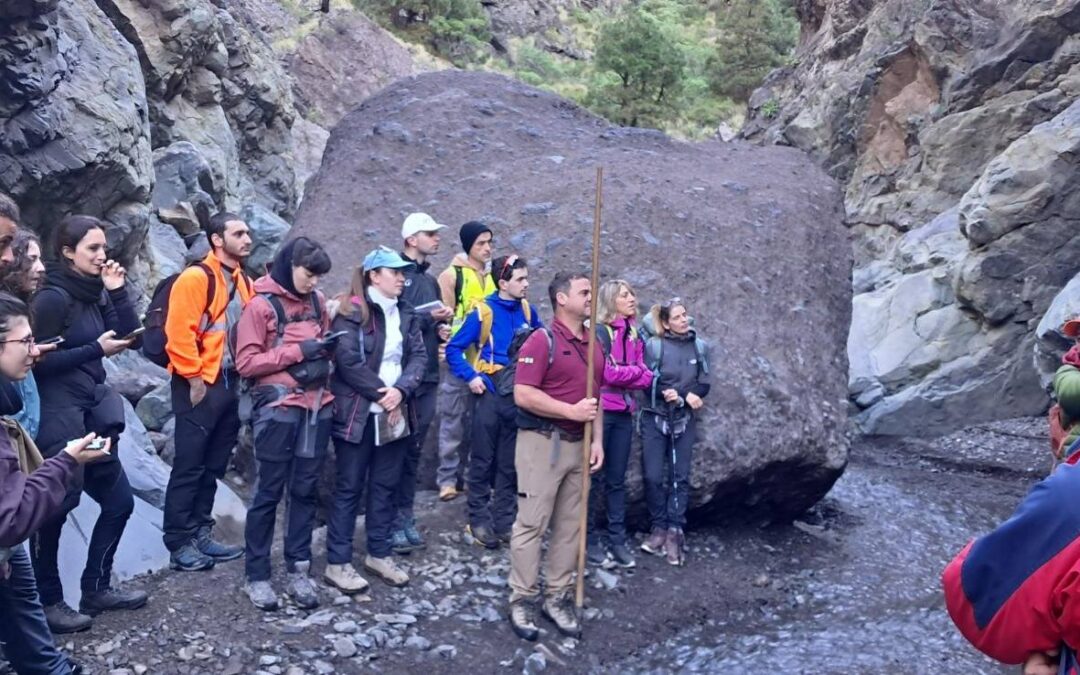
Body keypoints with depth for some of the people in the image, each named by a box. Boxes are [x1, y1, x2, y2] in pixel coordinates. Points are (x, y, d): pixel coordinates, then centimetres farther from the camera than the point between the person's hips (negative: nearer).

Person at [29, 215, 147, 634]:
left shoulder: (95, 292, 10)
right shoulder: (52, 297, -13)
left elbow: (131, 336, 5)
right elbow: (39, 362, -16)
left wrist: (118, 291, -5)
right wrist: (96, 349, -17)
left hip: (90, 411, 8)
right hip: (59, 416, -8)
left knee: (119, 501, 12)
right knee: (54, 509, 0)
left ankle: (96, 588, 25)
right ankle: (47, 602, 15)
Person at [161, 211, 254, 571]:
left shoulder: (243, 281, 12)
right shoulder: (196, 278, -13)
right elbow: (179, 333, -19)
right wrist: (195, 380, -17)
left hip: (230, 384, 8)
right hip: (201, 386, -8)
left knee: (213, 466, 14)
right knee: (189, 467, -1)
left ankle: (201, 533, 25)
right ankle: (179, 543, 8)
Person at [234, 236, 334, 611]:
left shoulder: (317, 301, 10)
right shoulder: (261, 305, -7)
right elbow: (246, 363, -11)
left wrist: (326, 349, 4)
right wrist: (297, 351, -17)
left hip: (317, 407, 6)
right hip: (277, 409, -5)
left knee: (305, 490, 10)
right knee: (269, 493, 3)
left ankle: (298, 570, 19)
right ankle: (256, 576, 14)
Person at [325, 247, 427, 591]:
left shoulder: (406, 313, 10)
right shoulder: (351, 313, -9)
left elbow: (419, 356, 2)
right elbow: (348, 362, -17)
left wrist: (400, 390, -14)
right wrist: (381, 394, -15)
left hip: (395, 413, 6)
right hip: (358, 413, -6)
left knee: (386, 485, 13)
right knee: (349, 487, 2)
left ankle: (379, 553, 25)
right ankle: (337, 563, 10)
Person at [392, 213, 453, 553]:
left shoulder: (430, 281, 18)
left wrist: (441, 329, 5)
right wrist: (430, 318, -18)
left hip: (427, 375, 7)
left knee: (414, 448, 11)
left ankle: (405, 516, 19)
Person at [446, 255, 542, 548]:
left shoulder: (527, 311, 2)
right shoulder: (483, 312, -11)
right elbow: (453, 349, -7)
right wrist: (471, 377, -14)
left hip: (519, 395, 4)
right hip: (491, 394, -4)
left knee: (510, 464, 12)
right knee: (483, 462, 4)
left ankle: (504, 521, 22)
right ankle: (479, 521, 15)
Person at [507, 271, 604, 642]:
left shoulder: (594, 344, 13)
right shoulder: (542, 340, -10)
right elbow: (523, 395, -18)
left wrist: (598, 440, 6)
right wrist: (571, 411, -17)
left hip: (578, 445, 7)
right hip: (542, 442, -7)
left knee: (570, 525, 10)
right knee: (531, 523, -2)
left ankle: (558, 598, 20)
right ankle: (522, 600, 8)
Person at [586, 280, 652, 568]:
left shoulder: (635, 335, 13)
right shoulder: (599, 331, -8)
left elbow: (645, 376, 6)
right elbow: (607, 372, -16)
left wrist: (621, 373, -10)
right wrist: (635, 372, -2)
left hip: (624, 414, 6)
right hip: (600, 411, -6)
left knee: (617, 479, 10)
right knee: (594, 477, 2)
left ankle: (617, 539, 17)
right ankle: (590, 539, 11)